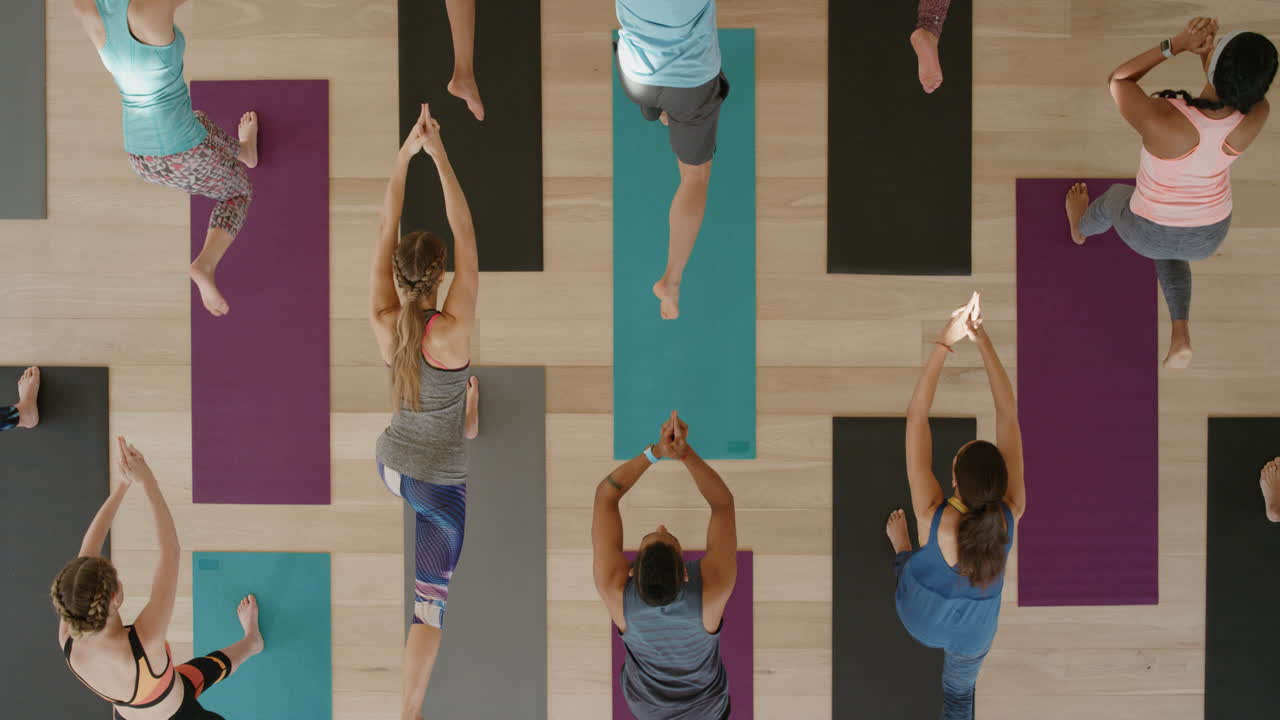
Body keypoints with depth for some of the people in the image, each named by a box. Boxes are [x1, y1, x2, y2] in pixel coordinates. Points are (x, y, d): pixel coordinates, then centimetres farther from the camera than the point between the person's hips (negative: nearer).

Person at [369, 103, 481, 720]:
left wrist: (404, 154, -8)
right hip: (439, 484, -6)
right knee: (429, 603, 3)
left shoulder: (383, 325, -16)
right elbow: (465, 233, -22)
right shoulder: (454, 330, -27)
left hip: (390, 466, 6)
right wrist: (439, 154, -17)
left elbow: (386, 231, -10)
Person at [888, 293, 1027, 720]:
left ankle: (901, 550, 67)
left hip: (920, 618, -1)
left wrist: (945, 343, -44)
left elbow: (916, 416, -40)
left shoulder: (933, 516, -40)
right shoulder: (1010, 515, -33)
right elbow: (1008, 416, -31)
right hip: (974, 631, 1)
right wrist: (983, 342, -36)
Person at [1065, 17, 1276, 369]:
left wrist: (1177, 44, -27)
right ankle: (1180, 334, 23)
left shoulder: (1159, 120, -41)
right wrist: (1207, 49, -24)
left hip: (1145, 234, -2)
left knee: (1116, 196, 34)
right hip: (1208, 235, 2)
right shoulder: (1256, 117, -29)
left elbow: (1118, 80, -20)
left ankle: (1079, 228, 69)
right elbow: (1245, 86, -4)